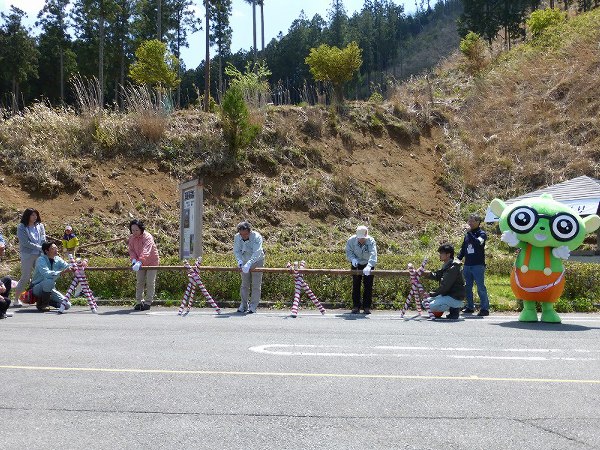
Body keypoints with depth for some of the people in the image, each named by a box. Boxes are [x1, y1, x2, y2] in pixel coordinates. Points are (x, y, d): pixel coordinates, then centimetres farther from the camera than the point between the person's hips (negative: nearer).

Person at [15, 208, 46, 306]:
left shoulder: (40, 226, 11)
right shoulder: (21, 227, -3)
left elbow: (43, 240, 8)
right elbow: (25, 243, -10)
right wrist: (39, 247, -11)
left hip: (40, 255, 4)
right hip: (27, 255, -4)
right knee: (25, 277, -4)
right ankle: (16, 298, 7)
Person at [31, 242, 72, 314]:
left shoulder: (58, 259, -1)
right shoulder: (41, 260, -20)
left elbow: (67, 266, -14)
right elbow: (46, 274, -36)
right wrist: (61, 272, -48)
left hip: (49, 289, 5)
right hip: (37, 288, -5)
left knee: (67, 305, -10)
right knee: (49, 281, -38)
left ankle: (47, 302, 16)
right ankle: (41, 305, -16)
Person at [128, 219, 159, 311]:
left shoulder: (147, 237, -27)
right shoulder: (132, 238, -5)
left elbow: (145, 252, -40)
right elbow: (131, 250, -5)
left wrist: (139, 262, -53)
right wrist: (134, 260, -26)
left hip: (152, 262, -6)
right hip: (140, 263, 6)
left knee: (150, 282, -3)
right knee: (139, 282, 6)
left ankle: (148, 303, 3)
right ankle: (139, 302, 12)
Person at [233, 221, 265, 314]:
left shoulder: (257, 237, -28)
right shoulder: (237, 237, -13)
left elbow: (256, 253, -36)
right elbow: (236, 251, -11)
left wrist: (249, 264, -48)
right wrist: (239, 261, -31)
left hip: (257, 262, -4)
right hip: (245, 262, 4)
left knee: (256, 285, -5)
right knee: (244, 284, 6)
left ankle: (253, 306, -2)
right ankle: (243, 305, 14)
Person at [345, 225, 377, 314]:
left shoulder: (371, 241, -26)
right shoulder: (351, 240, -19)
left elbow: (373, 255, -37)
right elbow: (348, 251, -4)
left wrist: (369, 266, -53)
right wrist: (353, 259, -25)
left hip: (368, 264, -2)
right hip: (356, 264, 2)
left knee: (368, 286, -3)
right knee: (355, 286, 2)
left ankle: (367, 307, 5)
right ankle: (356, 306, 10)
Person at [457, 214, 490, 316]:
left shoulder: (481, 234, -3)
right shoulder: (467, 235, 15)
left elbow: (478, 242, -24)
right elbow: (463, 249, 21)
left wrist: (469, 232, -20)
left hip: (478, 265, -7)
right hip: (467, 265, 7)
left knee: (481, 288, -7)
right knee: (467, 287, 10)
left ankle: (484, 308, -4)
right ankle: (470, 307, 19)